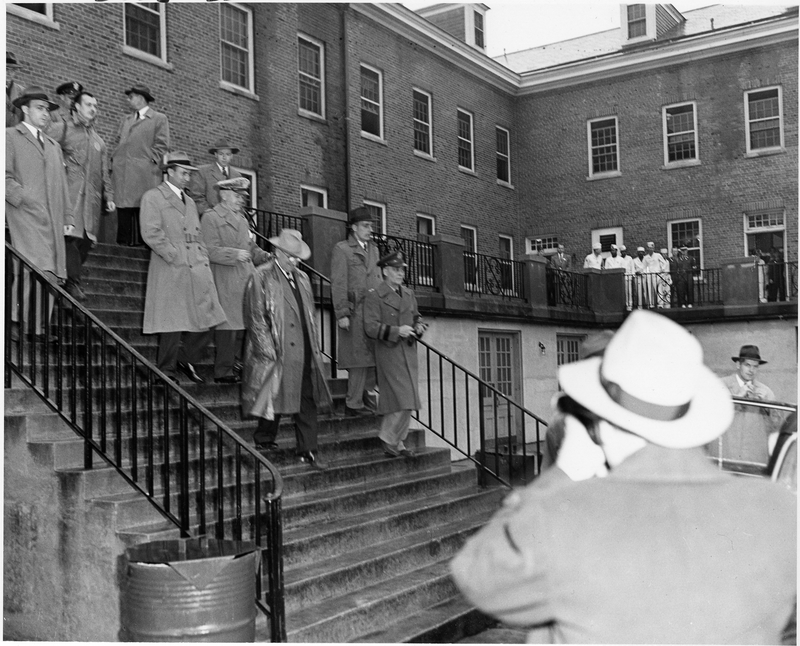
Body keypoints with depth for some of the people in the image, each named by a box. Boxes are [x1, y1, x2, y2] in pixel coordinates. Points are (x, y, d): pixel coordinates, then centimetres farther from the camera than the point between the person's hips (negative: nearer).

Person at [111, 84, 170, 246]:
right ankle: (124, 241, 1)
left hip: (144, 173, -5)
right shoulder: (125, 119, 25)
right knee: (124, 210, -1)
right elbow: (119, 143, 24)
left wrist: (151, 161, -10)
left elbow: (161, 145, 1)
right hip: (122, 172, 5)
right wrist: (114, 162, 10)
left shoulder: (159, 119, 8)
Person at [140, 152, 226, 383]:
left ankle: (187, 360, 19)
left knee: (206, 317, 2)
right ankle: (167, 371, 8)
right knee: (172, 322, -4)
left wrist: (204, 260, 10)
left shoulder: (190, 202, 24)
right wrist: (175, 257, -13)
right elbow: (151, 233, -11)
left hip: (198, 270, 7)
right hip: (171, 271, -7)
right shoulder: (152, 197, 0)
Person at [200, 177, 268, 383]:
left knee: (244, 323, 6)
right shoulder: (210, 217, -3)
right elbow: (209, 250, -13)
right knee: (228, 325, -7)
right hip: (225, 281, -8)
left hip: (246, 279, 8)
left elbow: (251, 248, 27)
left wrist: (267, 257, 9)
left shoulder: (241, 219, 23)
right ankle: (223, 372, -1)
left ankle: (238, 365, 15)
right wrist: (234, 254, -25)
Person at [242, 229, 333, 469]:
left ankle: (308, 451, 9)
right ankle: (264, 441, 24)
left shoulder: (302, 278, 16)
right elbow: (256, 318, -10)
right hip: (276, 353, -6)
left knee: (307, 402, 4)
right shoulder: (261, 277, -5)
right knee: (274, 398, 4)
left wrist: (314, 346, 12)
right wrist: (269, 350, -14)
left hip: (304, 352, 6)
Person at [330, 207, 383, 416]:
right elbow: (338, 284, -7)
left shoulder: (373, 249, 20)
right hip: (355, 312, -6)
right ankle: (354, 404, 4)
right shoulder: (342, 249, -2)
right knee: (359, 358, -4)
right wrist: (342, 314, -13)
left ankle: (368, 395, 17)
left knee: (375, 356, 4)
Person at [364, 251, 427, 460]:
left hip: (408, 353, 7)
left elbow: (416, 317, 26)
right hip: (389, 354, -7)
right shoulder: (375, 296, -7)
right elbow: (370, 327, -14)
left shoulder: (409, 294, 14)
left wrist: (419, 327, 3)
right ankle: (389, 439, 3)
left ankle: (396, 442, 20)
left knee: (406, 402, 10)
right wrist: (397, 331, -22)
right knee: (404, 400, -12)